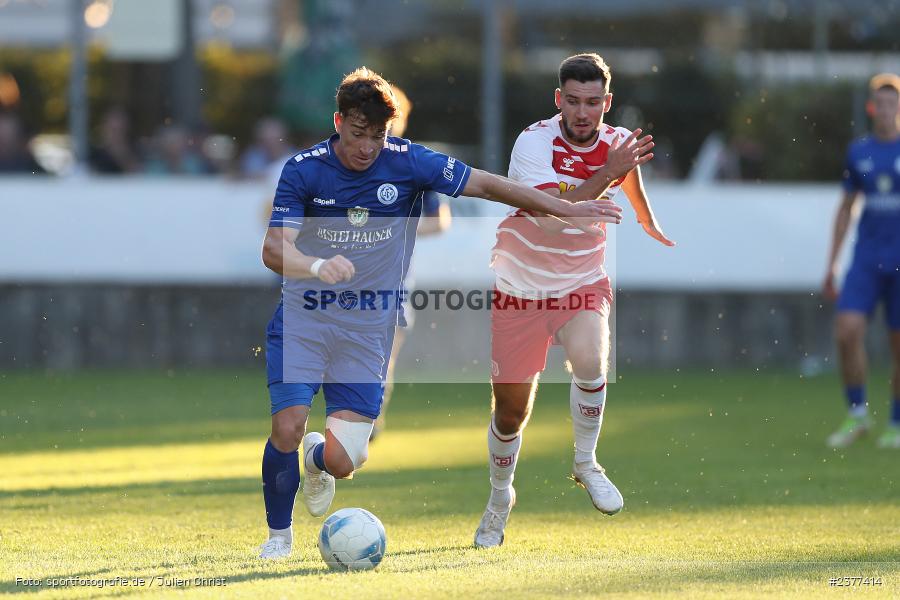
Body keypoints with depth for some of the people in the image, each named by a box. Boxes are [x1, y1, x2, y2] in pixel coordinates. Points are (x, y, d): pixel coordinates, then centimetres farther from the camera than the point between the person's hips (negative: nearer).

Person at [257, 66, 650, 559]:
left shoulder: (408, 163, -7)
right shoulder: (304, 170, -10)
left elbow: (485, 184, 2)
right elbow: (275, 250, -18)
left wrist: (564, 209, 1)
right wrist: (319, 267, -40)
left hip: (368, 329, 1)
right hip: (303, 319, -1)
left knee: (342, 462, -9)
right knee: (287, 426, -18)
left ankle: (318, 459, 31)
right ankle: (278, 534, 9)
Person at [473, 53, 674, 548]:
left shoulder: (617, 143, -8)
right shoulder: (534, 142, -21)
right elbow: (551, 215, -35)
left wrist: (648, 222, 36)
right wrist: (607, 174, -41)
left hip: (583, 283, 2)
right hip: (520, 288, -2)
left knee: (589, 359, -32)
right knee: (510, 411, 6)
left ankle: (586, 463, -7)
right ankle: (500, 497, 36)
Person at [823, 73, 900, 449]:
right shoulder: (858, 153, 8)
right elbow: (846, 208, 15)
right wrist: (831, 266, 12)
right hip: (866, 259, 2)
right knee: (847, 330, -15)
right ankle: (857, 415, 1)